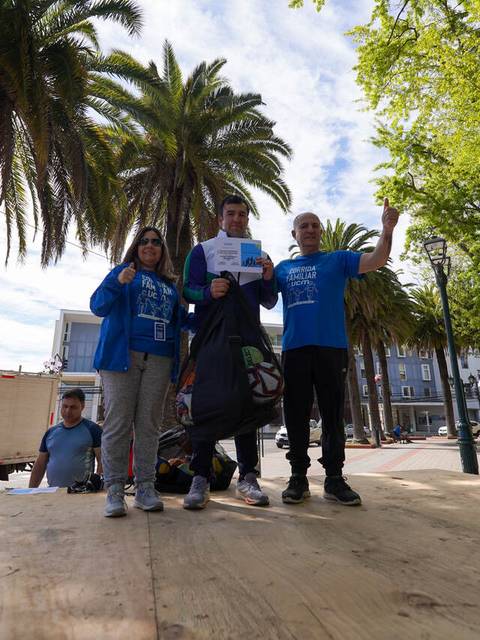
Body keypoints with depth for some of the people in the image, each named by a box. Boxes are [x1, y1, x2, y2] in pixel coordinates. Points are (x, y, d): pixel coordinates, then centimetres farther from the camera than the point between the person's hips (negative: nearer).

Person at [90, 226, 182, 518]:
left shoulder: (170, 285, 23)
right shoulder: (123, 272, 12)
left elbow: (178, 321, 28)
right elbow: (98, 306, 1)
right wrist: (118, 283, -17)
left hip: (159, 360, 3)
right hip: (123, 354, -3)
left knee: (149, 424, 1)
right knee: (118, 422, -5)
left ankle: (145, 487, 7)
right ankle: (115, 489, 2)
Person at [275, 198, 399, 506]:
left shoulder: (338, 260, 12)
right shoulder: (283, 268, 19)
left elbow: (376, 260, -1)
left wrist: (387, 230, -19)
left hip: (332, 347, -1)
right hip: (294, 349, 2)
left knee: (333, 415, 3)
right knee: (297, 416, 4)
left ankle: (334, 478, 12)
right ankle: (298, 477, 13)